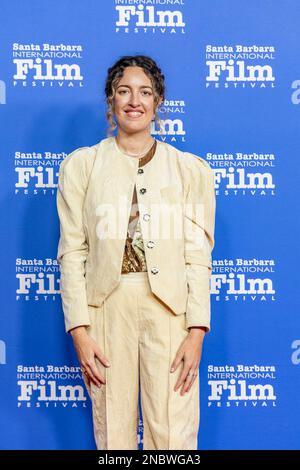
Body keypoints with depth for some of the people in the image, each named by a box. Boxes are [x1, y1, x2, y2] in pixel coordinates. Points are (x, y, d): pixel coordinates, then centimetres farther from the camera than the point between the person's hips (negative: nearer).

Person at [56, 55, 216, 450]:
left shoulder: (190, 169, 6)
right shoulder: (81, 164, 6)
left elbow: (198, 255, 1)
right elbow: (72, 251, 1)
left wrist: (197, 331, -6)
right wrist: (79, 329, -5)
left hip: (170, 310, 0)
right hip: (106, 307, 1)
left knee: (175, 434, 3)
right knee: (112, 430, 9)